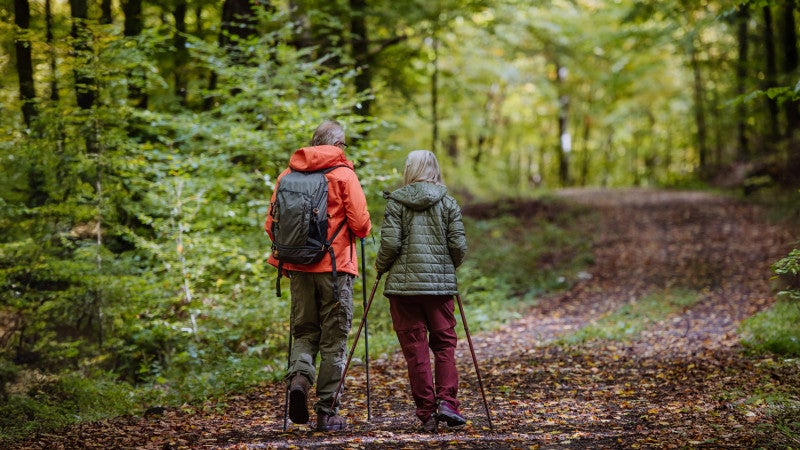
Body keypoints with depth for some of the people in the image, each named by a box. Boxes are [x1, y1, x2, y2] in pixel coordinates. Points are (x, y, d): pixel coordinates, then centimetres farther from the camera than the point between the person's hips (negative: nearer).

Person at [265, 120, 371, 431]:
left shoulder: (288, 175, 6)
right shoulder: (343, 175, -5)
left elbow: (271, 225, 7)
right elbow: (360, 224, -11)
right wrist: (364, 228, 12)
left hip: (299, 266, 3)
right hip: (335, 266, -3)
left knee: (304, 331, 15)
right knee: (334, 339, 4)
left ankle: (299, 377, -14)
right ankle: (327, 413, 4)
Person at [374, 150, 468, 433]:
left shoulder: (396, 202, -1)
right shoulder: (448, 203, 4)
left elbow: (390, 242, -8)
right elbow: (459, 245, 0)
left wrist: (380, 266, 10)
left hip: (403, 283, -1)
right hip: (441, 284, 1)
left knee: (415, 349, 3)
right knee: (444, 344, 11)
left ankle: (427, 414, 3)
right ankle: (446, 401, -7)